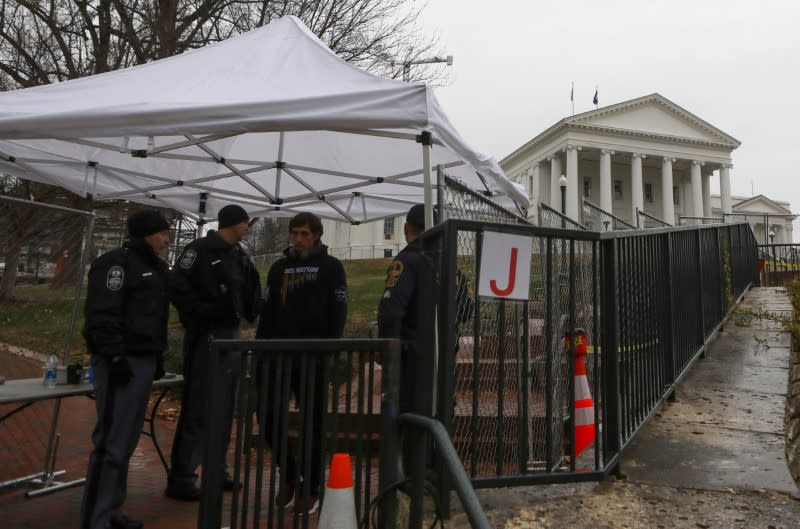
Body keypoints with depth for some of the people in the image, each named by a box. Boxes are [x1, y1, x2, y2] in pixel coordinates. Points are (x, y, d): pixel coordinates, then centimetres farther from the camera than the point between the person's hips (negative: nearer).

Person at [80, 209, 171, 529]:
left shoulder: (154, 267, 18)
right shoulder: (118, 262, -10)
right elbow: (102, 315, -18)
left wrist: (157, 357, 21)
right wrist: (114, 358, -21)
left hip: (142, 362, 9)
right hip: (121, 363, -9)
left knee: (126, 442, 14)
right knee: (111, 442, -7)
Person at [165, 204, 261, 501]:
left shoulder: (239, 256, 15)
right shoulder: (200, 250, -8)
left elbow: (248, 294, 18)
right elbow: (176, 288, -16)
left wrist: (246, 315, 1)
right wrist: (205, 312, -18)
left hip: (232, 336, 8)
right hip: (206, 337, -8)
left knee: (225, 408, 13)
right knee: (198, 409, -5)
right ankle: (181, 478, 5)